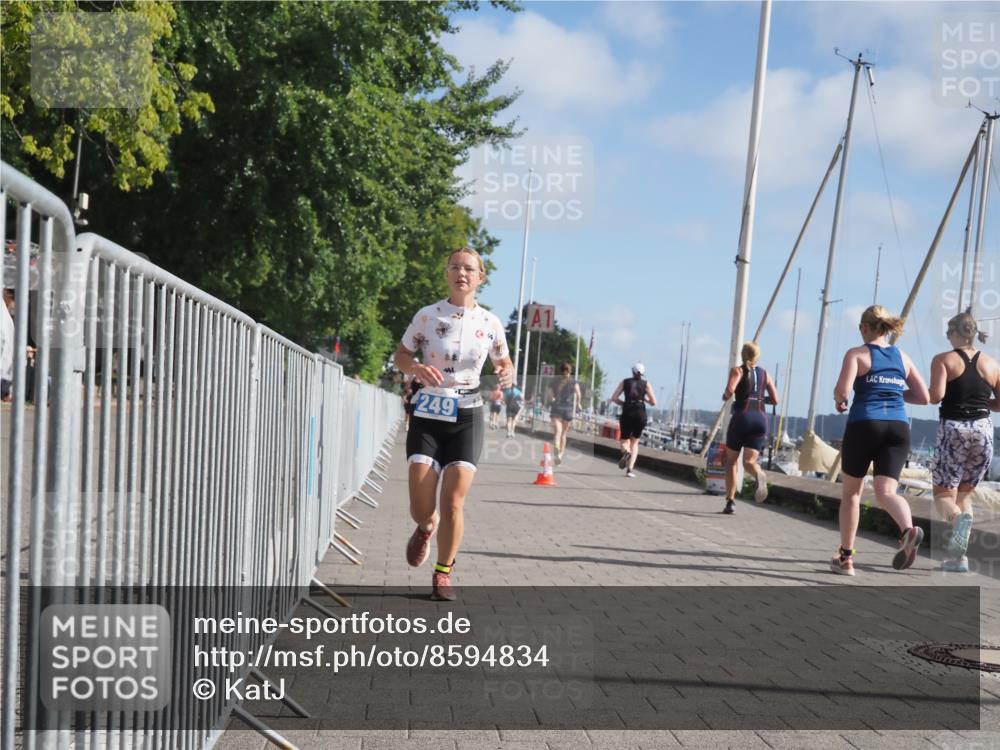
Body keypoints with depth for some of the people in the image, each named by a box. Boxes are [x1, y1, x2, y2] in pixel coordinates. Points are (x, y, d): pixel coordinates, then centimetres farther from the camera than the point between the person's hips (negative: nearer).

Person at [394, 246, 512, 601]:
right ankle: (426, 527, 33)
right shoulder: (427, 315, -2)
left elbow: (504, 362, 15)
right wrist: (418, 368, -16)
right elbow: (401, 355, 6)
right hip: (428, 415, 0)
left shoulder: (490, 323, 2)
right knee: (420, 508, -6)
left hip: (466, 417, 1)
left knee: (453, 502, -7)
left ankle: (443, 574, 14)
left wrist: (506, 373, -9)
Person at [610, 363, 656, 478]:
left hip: (627, 414, 0)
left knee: (624, 441, 13)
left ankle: (626, 452, -25)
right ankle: (630, 469, 3)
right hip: (640, 414, 0)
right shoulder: (646, 384, 7)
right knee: (635, 442, 17)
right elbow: (653, 402, 1)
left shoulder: (625, 382, 9)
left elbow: (614, 398, 2)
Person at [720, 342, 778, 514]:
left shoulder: (738, 370, 2)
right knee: (749, 461, -3)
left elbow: (730, 390, -16)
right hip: (760, 418, 3)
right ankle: (759, 475, -40)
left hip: (741, 417, -3)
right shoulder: (765, 373, 15)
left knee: (731, 461, 12)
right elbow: (775, 400, 10)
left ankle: (730, 501, 8)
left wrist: (725, 396, 5)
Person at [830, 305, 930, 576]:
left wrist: (839, 401, 8)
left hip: (864, 424, -3)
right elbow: (923, 397, 13)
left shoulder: (857, 354, 1)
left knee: (852, 491, 13)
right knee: (886, 492, -6)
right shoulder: (902, 357, 15)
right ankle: (909, 530, -38)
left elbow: (842, 390, -14)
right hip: (898, 427, 3)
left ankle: (845, 557, 19)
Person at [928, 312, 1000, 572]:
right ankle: (958, 556, 6)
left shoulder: (943, 360, -2)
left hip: (953, 428, -3)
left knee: (943, 494, 4)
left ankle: (958, 518, -32)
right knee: (965, 493, 16)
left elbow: (935, 396, -16)